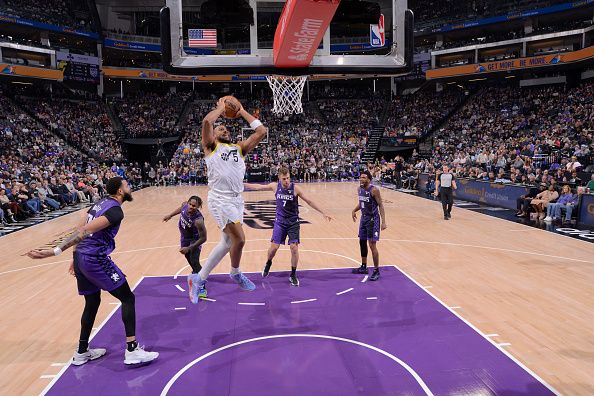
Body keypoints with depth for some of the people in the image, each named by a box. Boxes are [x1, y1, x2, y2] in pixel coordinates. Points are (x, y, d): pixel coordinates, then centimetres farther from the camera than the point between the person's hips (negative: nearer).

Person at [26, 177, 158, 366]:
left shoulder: (100, 203, 15)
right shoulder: (115, 210, -13)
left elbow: (81, 230, 20)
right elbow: (85, 230, -23)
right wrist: (56, 251, -29)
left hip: (81, 258, 9)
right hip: (95, 259, -9)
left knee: (92, 303, 21)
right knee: (127, 298, -1)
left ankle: (82, 352, 31)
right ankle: (132, 350, -3)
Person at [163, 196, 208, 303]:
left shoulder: (198, 220, -39)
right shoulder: (185, 206, -23)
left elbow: (203, 238, -31)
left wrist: (189, 248, -33)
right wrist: (170, 215, 14)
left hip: (195, 240, -6)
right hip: (184, 238, 7)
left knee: (195, 263, -18)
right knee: (191, 261, 17)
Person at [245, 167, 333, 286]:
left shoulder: (295, 188, -14)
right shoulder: (275, 186, -7)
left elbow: (309, 201, -9)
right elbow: (258, 187, 7)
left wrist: (323, 213, -11)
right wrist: (243, 184, 12)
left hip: (293, 222, -1)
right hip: (280, 221, 1)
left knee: (294, 247, -8)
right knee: (274, 246, -2)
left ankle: (293, 275, 8)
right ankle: (268, 264, 31)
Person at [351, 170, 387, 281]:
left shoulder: (374, 190, -19)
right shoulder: (360, 189, 3)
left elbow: (380, 205, -18)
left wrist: (383, 221, -23)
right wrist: (354, 210, 8)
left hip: (373, 219, -8)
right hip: (364, 218, 8)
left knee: (372, 245, -8)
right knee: (362, 242, 15)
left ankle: (376, 271, 4)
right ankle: (363, 267, 31)